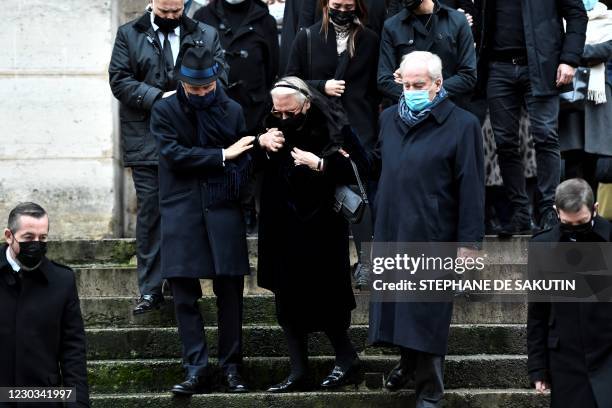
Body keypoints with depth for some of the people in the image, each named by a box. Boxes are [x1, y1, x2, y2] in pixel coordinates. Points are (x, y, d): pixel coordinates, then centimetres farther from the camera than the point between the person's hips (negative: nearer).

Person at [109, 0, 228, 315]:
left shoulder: (206, 35, 10)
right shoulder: (129, 35, 6)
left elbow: (219, 76, 2)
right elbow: (119, 79, -3)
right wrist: (158, 98, -14)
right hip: (147, 139, -1)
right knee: (150, 211, -1)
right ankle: (150, 291, 2)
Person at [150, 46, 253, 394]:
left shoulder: (232, 110, 6)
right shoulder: (165, 111, 2)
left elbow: (243, 161, 6)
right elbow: (175, 155, -9)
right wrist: (222, 156, -10)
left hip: (224, 210, 0)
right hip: (182, 211, 0)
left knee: (230, 290, 0)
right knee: (184, 293, -1)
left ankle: (232, 367, 9)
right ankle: (196, 370, 3)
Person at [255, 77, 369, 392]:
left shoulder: (331, 126, -12)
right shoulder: (275, 126, 5)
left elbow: (359, 165, -18)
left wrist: (320, 164, -27)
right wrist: (261, 144, -7)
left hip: (321, 228, -6)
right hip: (284, 229, 6)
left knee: (322, 298, -4)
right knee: (289, 303, 9)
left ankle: (346, 360, 13)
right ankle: (298, 372, 15)